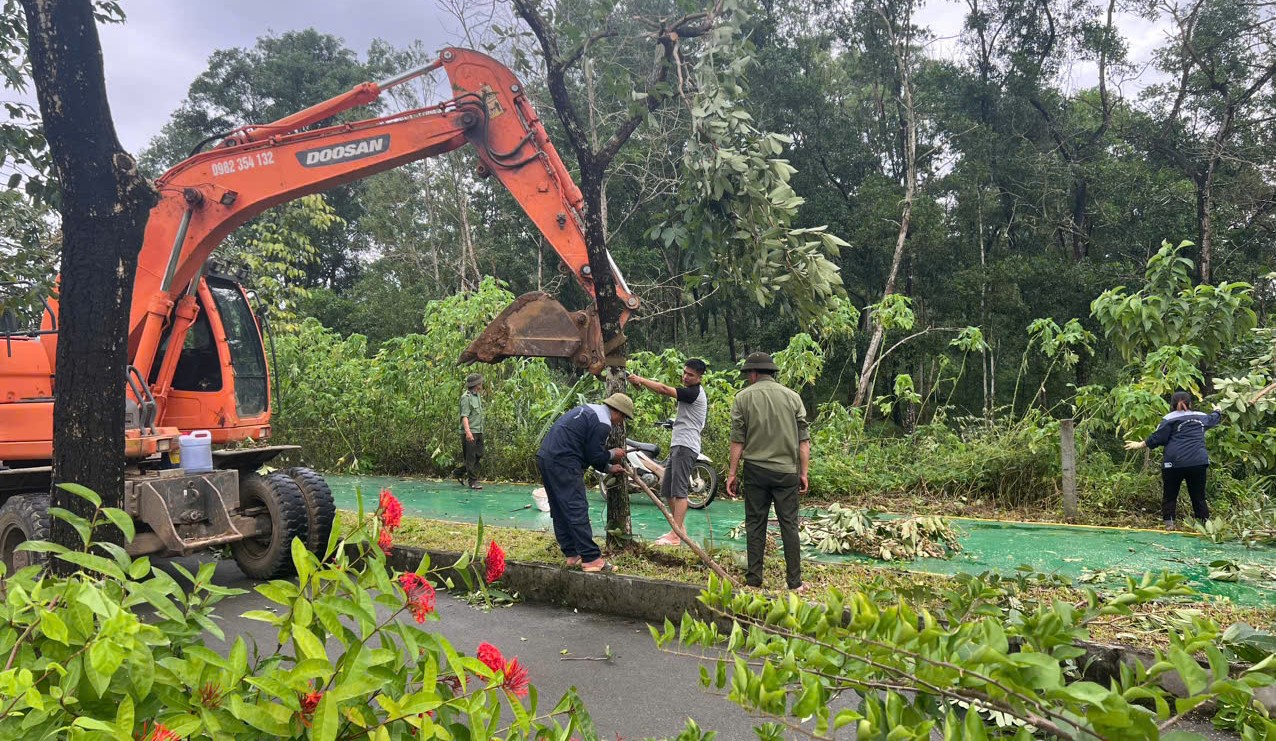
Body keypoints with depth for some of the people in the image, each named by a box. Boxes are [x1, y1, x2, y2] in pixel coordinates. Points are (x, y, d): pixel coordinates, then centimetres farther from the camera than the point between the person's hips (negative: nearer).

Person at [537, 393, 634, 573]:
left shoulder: (589, 410, 22)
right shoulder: (603, 423, -10)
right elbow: (595, 456, -9)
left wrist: (608, 468, 29)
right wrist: (612, 454, 10)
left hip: (545, 457, 11)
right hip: (563, 463, -11)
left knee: (560, 511, 14)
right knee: (577, 510, -7)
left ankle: (572, 555, 22)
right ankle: (591, 559, -5)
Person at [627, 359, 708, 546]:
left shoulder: (694, 393, -12)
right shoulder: (690, 392, 20)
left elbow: (664, 390, -20)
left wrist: (640, 380, -12)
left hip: (685, 447, -11)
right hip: (678, 446, 11)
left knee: (679, 491, -14)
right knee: (667, 490, 13)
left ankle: (676, 536, -16)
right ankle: (679, 528, 21)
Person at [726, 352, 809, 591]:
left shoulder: (743, 397, 0)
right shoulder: (792, 397, 5)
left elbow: (737, 440, -3)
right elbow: (804, 440, 4)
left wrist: (732, 473, 3)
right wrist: (803, 472, 9)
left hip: (755, 470, -1)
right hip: (786, 471, 1)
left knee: (755, 524, 7)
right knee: (789, 525, 5)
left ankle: (754, 580, 11)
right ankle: (795, 582, 7)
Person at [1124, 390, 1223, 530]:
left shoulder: (1170, 419, 3)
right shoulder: (1201, 417, 17)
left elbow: (1157, 438, -3)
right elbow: (1214, 418, 40)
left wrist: (1140, 444, 7)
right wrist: (1218, 411, 61)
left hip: (1175, 462, -3)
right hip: (1198, 462, 3)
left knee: (1170, 495, 5)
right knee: (1198, 496, 10)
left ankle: (1169, 523, 0)